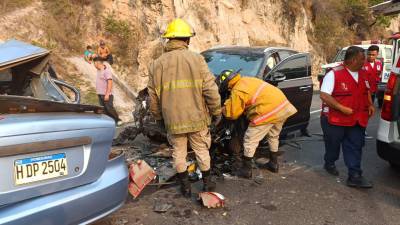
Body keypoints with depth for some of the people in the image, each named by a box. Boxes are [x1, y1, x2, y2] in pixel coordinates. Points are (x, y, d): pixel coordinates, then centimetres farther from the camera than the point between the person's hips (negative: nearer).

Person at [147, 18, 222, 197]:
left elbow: (153, 97, 4)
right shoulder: (197, 59, -9)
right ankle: (207, 184, 29)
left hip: (173, 121, 1)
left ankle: (185, 187, 26)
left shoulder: (157, 64, -1)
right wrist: (216, 112, 1)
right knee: (202, 151, 16)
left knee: (179, 153, 16)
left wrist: (158, 117, 18)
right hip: (197, 118, -1)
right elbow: (211, 90, -12)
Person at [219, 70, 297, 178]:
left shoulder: (237, 91, -6)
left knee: (250, 140, 4)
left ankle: (246, 170, 11)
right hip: (283, 104, 9)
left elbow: (232, 114, 0)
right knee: (273, 137, 28)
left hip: (269, 111, -9)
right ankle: (274, 163, 39)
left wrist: (226, 105, 19)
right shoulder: (248, 80, 19)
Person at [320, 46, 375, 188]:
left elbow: (366, 91, 22)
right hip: (335, 120, -5)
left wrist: (370, 105, 5)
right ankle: (329, 164, 40)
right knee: (333, 144, 14)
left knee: (355, 147, 3)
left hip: (357, 120, 6)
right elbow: (324, 96, -21)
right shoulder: (334, 74, -17)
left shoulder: (363, 74, 7)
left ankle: (355, 176, 7)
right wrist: (342, 108, -24)